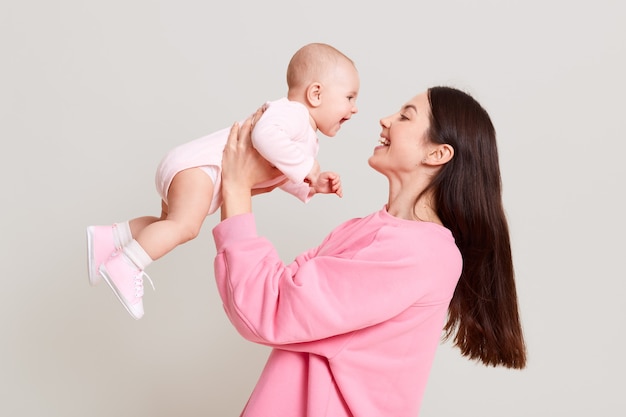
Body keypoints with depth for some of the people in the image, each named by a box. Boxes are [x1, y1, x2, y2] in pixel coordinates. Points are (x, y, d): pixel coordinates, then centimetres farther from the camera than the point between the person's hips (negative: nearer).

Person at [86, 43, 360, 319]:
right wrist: (305, 166, -25)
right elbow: (265, 135, -36)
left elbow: (279, 174, 25)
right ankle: (125, 266, -23)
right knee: (184, 225, -28)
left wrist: (313, 186, 10)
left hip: (190, 166, 11)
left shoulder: (305, 138, 20)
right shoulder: (292, 113, -15)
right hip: (198, 165, -11)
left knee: (173, 223, 24)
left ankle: (109, 238, 23)